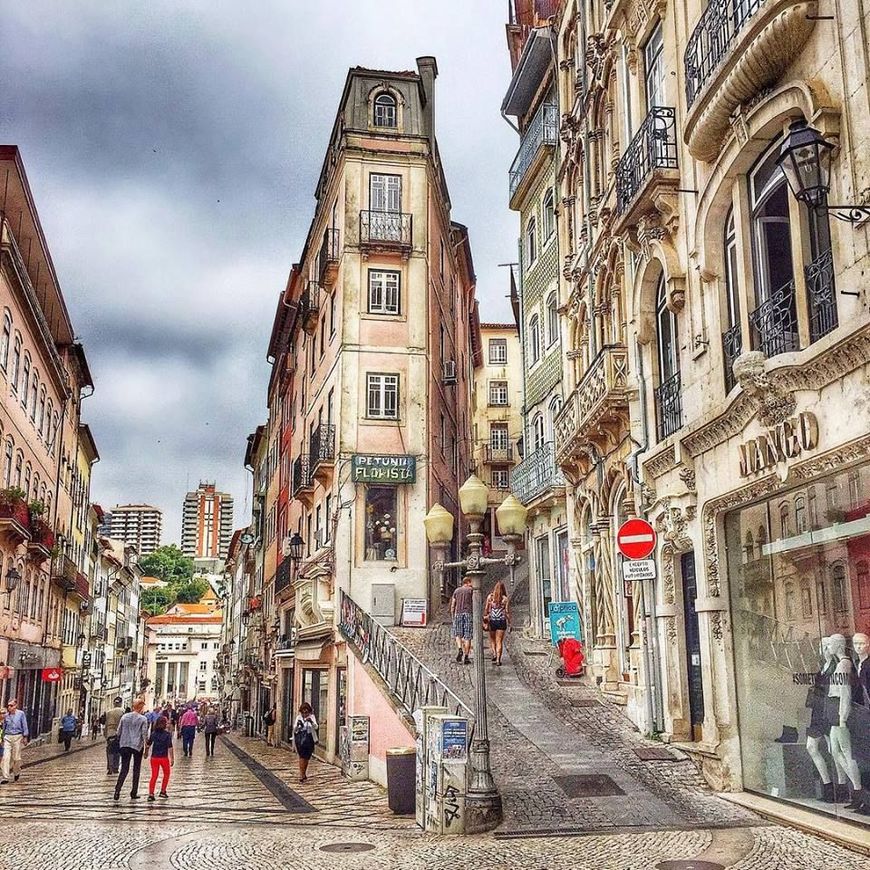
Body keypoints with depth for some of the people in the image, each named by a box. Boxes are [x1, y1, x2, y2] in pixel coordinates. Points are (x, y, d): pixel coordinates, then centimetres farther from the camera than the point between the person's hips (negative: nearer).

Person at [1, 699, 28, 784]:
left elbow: (24, 726, -1)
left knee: (16, 758, 4)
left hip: (17, 737, -3)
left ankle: (17, 773, 29)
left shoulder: (21, 714, -3)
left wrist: (25, 737, -4)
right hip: (7, 737, 3)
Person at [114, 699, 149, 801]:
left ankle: (117, 790, -11)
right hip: (138, 746, -3)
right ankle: (134, 793, 11)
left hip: (125, 745, 3)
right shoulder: (143, 719, -8)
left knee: (124, 769, 6)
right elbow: (144, 734, -9)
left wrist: (120, 743, 19)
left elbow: (119, 731, 6)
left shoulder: (124, 717, 3)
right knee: (136, 770, 10)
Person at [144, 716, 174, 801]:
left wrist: (146, 753, 26)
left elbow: (148, 745, 8)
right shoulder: (167, 734, -11)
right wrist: (172, 758, -10)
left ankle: (151, 794, -4)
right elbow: (170, 747, -15)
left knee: (154, 776, 7)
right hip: (164, 758, -3)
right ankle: (163, 792, 22)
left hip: (154, 758, 3)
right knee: (166, 774, 19)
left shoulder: (153, 733, 2)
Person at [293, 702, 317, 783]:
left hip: (309, 739, 1)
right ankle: (302, 775, -12)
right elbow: (294, 729, 3)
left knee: (307, 757, 8)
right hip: (300, 738, -1)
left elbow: (315, 727, -9)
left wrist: (311, 722, -30)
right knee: (302, 756, -11)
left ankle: (304, 774, 25)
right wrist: (297, 725, -20)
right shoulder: (299, 717, 6)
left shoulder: (311, 717, 4)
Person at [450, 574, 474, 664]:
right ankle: (466, 656, -2)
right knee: (467, 636, 0)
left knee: (458, 634, 11)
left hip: (458, 613, 2)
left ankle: (460, 650, -14)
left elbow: (452, 605, 13)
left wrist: (453, 617, 19)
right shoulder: (471, 590, 3)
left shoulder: (456, 591, 14)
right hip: (468, 613, -2)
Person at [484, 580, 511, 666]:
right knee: (499, 641, 3)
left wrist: (484, 620, 9)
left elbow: (486, 609, 0)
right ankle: (498, 659, -4)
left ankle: (494, 653, 3)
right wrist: (509, 623, 2)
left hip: (492, 620, 1)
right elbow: (507, 612, -4)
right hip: (501, 621, -1)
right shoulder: (505, 599, -4)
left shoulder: (490, 597, -1)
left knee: (492, 639, 20)